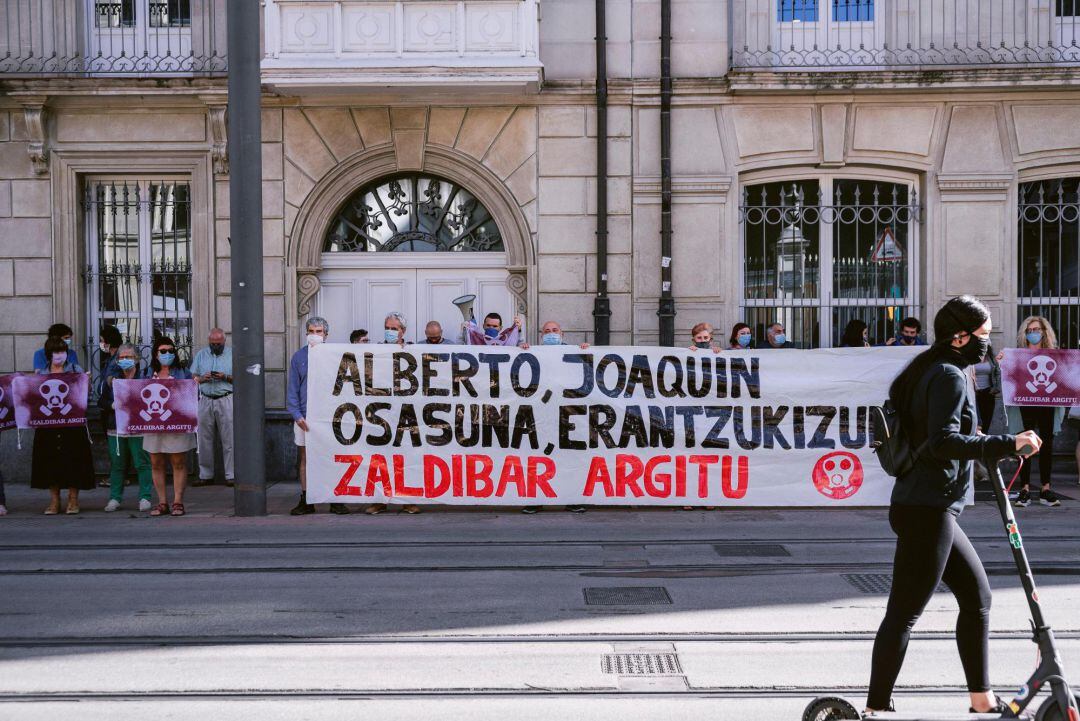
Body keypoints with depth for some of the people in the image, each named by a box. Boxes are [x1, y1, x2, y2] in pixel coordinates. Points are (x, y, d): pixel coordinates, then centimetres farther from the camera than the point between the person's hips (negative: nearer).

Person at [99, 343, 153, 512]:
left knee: (142, 463, -3)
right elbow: (101, 401, 9)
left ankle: (145, 498, 4)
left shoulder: (144, 376, 1)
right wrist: (114, 406, -9)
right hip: (116, 428, 3)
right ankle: (114, 498, 15)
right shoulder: (112, 377, 10)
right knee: (117, 464, 7)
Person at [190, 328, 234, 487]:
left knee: (229, 440, -5)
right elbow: (192, 377, 12)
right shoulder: (201, 355, 13)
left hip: (226, 400, -3)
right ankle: (205, 475, 10)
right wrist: (202, 378, -9)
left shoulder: (232, 354, 5)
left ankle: (231, 475, -3)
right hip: (205, 401, 3)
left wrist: (225, 377, -14)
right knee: (204, 440, 4)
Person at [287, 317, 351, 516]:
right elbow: (292, 388, 6)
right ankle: (305, 501, 13)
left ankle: (336, 501, 9)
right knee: (304, 458, 6)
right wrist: (296, 414, -5)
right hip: (305, 417, 1)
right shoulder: (299, 357, 6)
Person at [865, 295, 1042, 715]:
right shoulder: (950, 375, -13)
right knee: (904, 613, -8)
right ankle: (876, 708, -5)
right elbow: (943, 441, -26)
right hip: (927, 510, -11)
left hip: (929, 509, 11)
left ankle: (982, 700, 26)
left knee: (977, 595, 17)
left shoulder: (933, 371, 17)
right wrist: (1008, 444, -30)